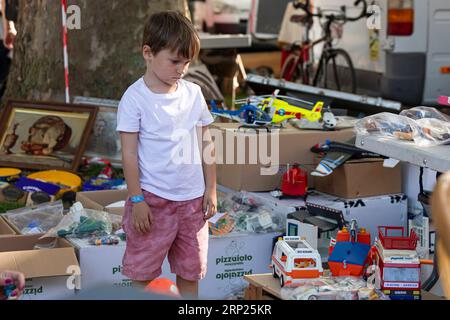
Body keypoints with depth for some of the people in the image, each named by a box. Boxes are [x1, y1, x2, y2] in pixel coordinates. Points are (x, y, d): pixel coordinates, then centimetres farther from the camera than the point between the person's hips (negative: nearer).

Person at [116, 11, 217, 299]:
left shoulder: (194, 93, 2)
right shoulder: (135, 97, -10)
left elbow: (206, 145, 8)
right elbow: (129, 153, -10)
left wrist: (211, 190, 7)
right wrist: (136, 199, -12)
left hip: (193, 198, 4)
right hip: (153, 199, -4)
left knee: (190, 270, 13)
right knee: (142, 271, 6)